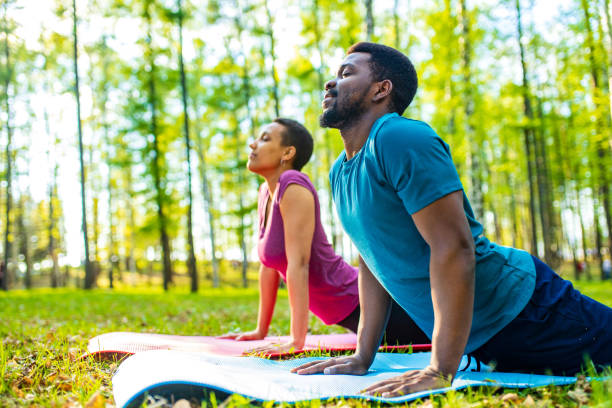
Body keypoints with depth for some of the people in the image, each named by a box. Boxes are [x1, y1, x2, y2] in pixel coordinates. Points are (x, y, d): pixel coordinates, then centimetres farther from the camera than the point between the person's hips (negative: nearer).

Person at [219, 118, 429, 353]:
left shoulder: (294, 186, -21)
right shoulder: (266, 192, 5)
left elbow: (298, 263, -26)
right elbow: (269, 266, 9)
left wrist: (296, 341, -27)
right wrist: (261, 331, 11)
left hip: (362, 302, -8)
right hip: (344, 313, 8)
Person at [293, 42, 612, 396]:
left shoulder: (400, 139, -21)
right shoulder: (340, 172, 7)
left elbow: (455, 247, -27)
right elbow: (374, 263, 13)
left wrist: (441, 371, -28)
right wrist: (362, 357, 8)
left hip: (519, 309, -8)